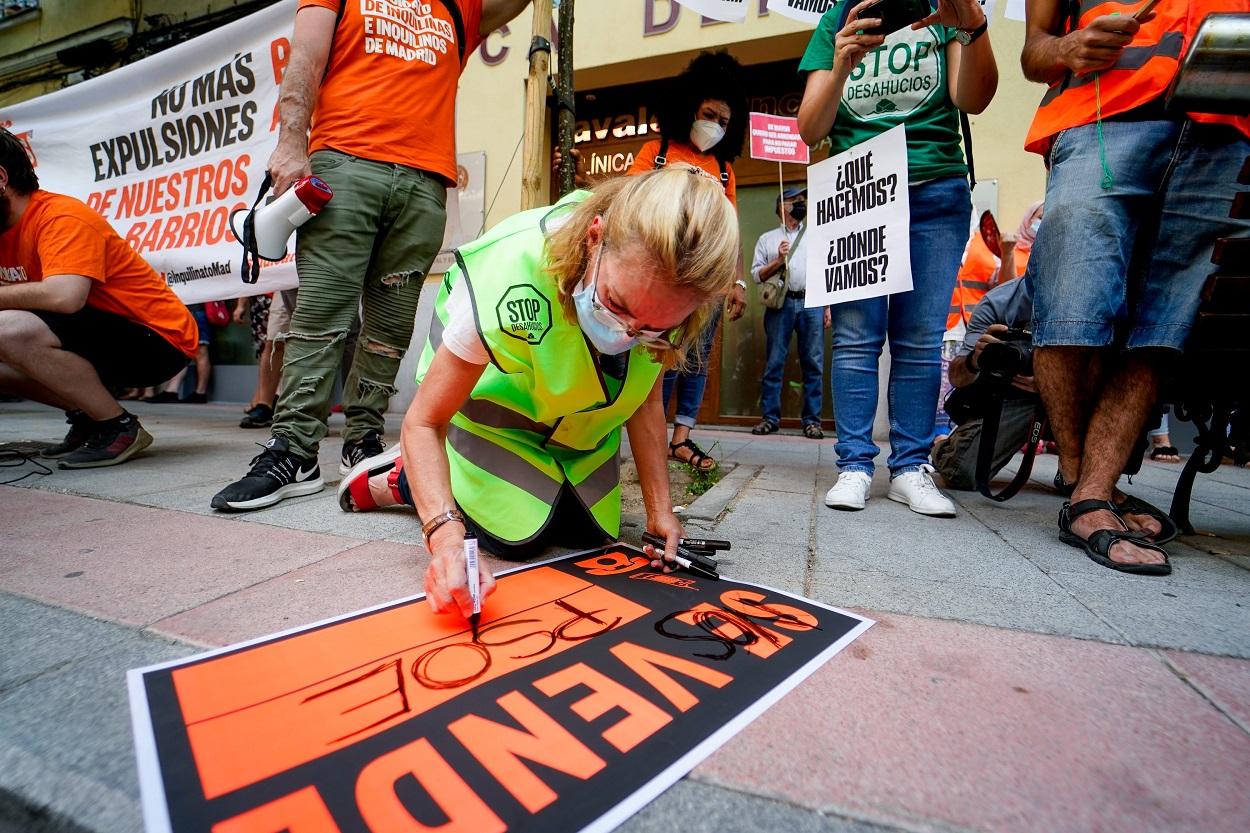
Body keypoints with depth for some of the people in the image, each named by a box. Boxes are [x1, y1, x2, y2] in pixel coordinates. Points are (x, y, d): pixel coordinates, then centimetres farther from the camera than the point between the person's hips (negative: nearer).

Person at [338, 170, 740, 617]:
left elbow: (645, 401, -11)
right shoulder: (507, 283, -39)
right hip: (493, 405, -4)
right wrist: (446, 534, -44)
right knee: (520, 534, -21)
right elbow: (423, 423, -29)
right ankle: (404, 475, 8)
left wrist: (659, 508, -15)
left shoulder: (666, 297, -26)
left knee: (587, 533, -3)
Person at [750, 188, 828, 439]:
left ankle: (812, 420, 2)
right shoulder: (767, 238, 16)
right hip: (781, 303, -1)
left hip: (812, 304, 2)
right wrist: (778, 260, -7)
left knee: (814, 364, -2)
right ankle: (770, 418, 2)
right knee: (774, 362, -4)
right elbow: (757, 275, 8)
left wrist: (827, 307, 7)